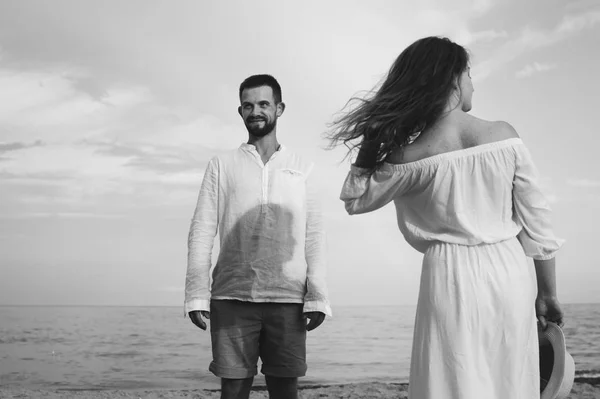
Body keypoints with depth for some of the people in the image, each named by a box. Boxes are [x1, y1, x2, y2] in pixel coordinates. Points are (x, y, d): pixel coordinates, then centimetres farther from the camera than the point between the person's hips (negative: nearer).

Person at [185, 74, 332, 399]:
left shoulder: (301, 168, 14)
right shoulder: (221, 166, 12)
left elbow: (313, 236, 9)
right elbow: (202, 232, 5)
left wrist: (318, 296, -1)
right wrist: (196, 295, -4)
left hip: (288, 299, 1)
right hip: (232, 299, 0)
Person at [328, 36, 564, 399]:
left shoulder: (413, 158, -9)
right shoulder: (505, 136, -5)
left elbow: (355, 199, 6)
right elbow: (537, 223, 0)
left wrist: (371, 141, 6)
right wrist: (547, 293, 11)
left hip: (453, 278, -1)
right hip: (509, 274, 2)